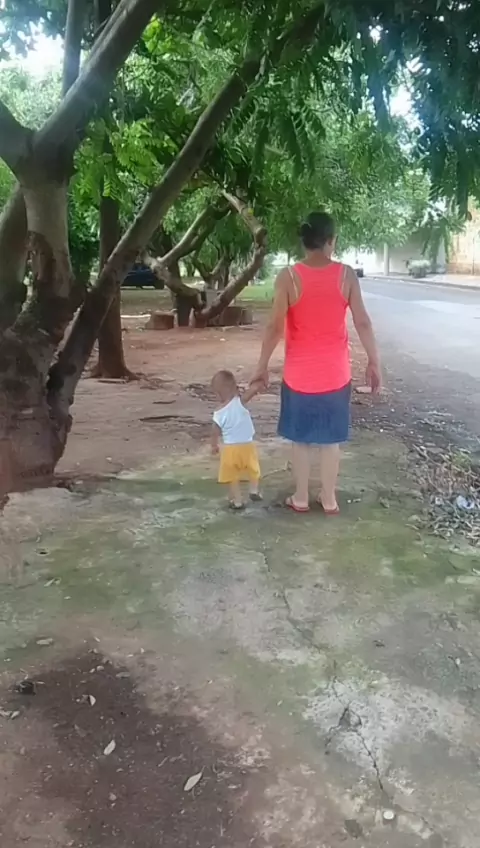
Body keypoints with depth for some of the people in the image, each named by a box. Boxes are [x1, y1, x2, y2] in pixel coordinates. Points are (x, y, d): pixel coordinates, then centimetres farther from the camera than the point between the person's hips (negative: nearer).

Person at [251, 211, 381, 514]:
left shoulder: (288, 277, -11)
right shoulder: (346, 275, -7)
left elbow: (275, 327, -12)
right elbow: (363, 323, -5)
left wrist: (262, 366, -2)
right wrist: (374, 363, 5)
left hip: (300, 373, -1)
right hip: (335, 373, 1)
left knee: (301, 438, 13)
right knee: (331, 438, 13)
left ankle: (301, 498, 22)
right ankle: (329, 498, 23)